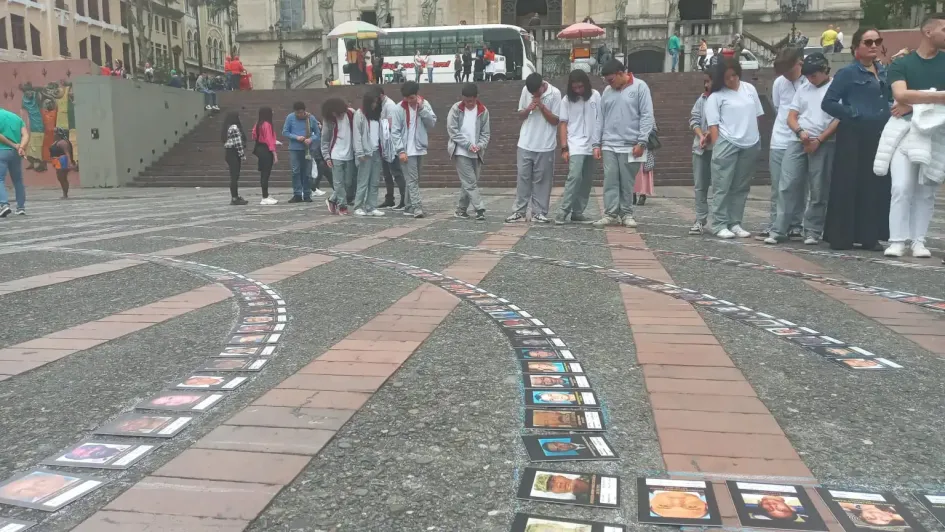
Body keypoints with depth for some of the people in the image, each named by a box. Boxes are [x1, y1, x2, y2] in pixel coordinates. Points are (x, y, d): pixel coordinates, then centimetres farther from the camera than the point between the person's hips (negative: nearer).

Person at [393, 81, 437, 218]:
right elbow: (395, 131, -8)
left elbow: (432, 123, -6)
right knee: (412, 179, -10)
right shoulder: (400, 108, -7)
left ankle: (409, 206, 18)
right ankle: (417, 207, -14)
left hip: (420, 148, 4)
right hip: (407, 150, -4)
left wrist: (422, 108, -15)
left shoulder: (425, 104, 2)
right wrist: (401, 150, -14)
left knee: (415, 179, 10)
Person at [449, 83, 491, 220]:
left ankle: (461, 209, 19)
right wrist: (468, 145, -15)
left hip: (476, 153, 4)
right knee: (470, 182, -10)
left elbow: (486, 133, 5)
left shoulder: (483, 111, 3)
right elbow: (452, 131, -7)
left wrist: (480, 146, -14)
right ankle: (480, 209, -9)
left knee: (467, 183, 8)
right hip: (461, 152, -4)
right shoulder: (456, 109, -4)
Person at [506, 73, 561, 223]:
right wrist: (529, 108, -13)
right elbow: (520, 115, 8)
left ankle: (539, 212, 9)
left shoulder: (555, 93, -8)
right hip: (525, 144, 2)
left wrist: (542, 107, -18)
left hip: (545, 145, -2)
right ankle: (519, 211, 8)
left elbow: (555, 120, -7)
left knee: (542, 179, 3)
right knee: (522, 177, 3)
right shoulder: (525, 90, 0)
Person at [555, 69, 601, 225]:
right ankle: (563, 211, -14)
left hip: (592, 146, 3)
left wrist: (598, 144, -1)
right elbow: (563, 124, 1)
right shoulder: (567, 99, 1)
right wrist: (564, 148, -6)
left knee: (587, 180, 4)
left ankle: (577, 212, 12)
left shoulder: (595, 96, 3)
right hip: (575, 146, -3)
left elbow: (599, 121, 4)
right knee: (575, 177, -17)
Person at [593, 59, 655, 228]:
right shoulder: (607, 91, 11)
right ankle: (611, 214, 2)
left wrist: (641, 142, -13)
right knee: (610, 180, -1)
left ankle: (627, 214, 12)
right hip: (609, 145, 4)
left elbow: (647, 116, -7)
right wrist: (598, 143, 10)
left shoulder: (640, 87, -3)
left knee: (627, 182, 2)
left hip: (630, 145, -4)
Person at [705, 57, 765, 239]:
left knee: (741, 187, 7)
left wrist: (756, 139, 13)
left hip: (750, 145, 5)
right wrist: (717, 148, -9)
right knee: (723, 186, -4)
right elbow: (713, 124, -4)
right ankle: (719, 225, 0)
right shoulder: (716, 96, -2)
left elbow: (757, 115, 17)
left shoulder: (749, 89, 12)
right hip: (727, 145, -4)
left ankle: (735, 223, 14)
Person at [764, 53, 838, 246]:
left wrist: (819, 140, -11)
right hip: (797, 142, 4)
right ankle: (779, 230, 0)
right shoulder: (803, 89, 16)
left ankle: (812, 231, 9)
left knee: (819, 191, 0)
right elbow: (791, 117, 12)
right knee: (787, 186, -3)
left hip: (824, 144, -4)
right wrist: (800, 132, -8)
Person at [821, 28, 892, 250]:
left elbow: (891, 97, 21)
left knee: (877, 187, 7)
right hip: (854, 137, -6)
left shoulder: (884, 71, 14)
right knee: (848, 186, -4)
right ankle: (840, 237, 3)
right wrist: (853, 114, -13)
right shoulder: (847, 73, -4)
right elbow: (828, 103, -10)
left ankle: (869, 236, 14)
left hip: (880, 137, 6)